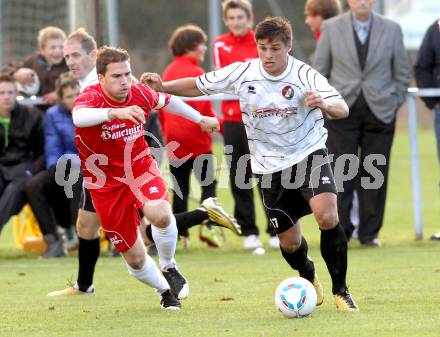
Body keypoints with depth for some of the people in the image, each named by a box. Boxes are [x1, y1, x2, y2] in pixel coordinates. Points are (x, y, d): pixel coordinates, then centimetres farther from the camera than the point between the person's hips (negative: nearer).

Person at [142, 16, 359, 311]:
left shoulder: (305, 76, -16)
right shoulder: (242, 73, -9)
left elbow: (342, 109, -25)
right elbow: (199, 86, 4)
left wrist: (324, 104, -47)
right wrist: (163, 86, -11)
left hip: (309, 154, -3)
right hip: (270, 165, 3)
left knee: (327, 217, -26)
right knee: (289, 242, 6)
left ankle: (340, 290, -8)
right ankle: (309, 280, 42)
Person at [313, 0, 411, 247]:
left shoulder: (392, 30, 5)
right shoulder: (331, 28, 4)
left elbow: (402, 74, 10)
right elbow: (320, 72, 7)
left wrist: (393, 104, 3)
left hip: (380, 113, 1)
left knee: (375, 175, 2)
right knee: (340, 174, -4)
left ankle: (370, 233, 10)